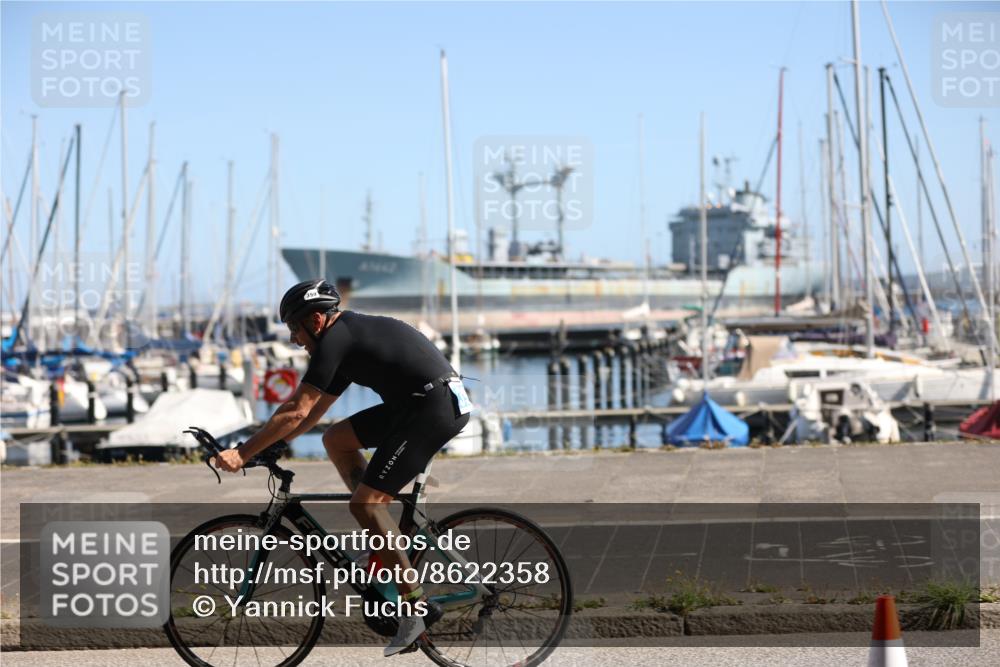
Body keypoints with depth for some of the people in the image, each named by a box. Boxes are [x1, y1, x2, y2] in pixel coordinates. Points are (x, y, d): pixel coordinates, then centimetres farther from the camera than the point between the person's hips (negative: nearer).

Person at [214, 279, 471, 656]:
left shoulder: (334, 339, -8)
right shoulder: (351, 336, 22)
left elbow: (296, 412, -13)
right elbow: (312, 415, 26)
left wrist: (244, 453, -9)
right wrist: (262, 446, 22)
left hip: (436, 404, -10)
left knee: (365, 501, -11)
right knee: (337, 440, 15)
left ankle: (414, 607, -10)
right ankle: (383, 533, 12)